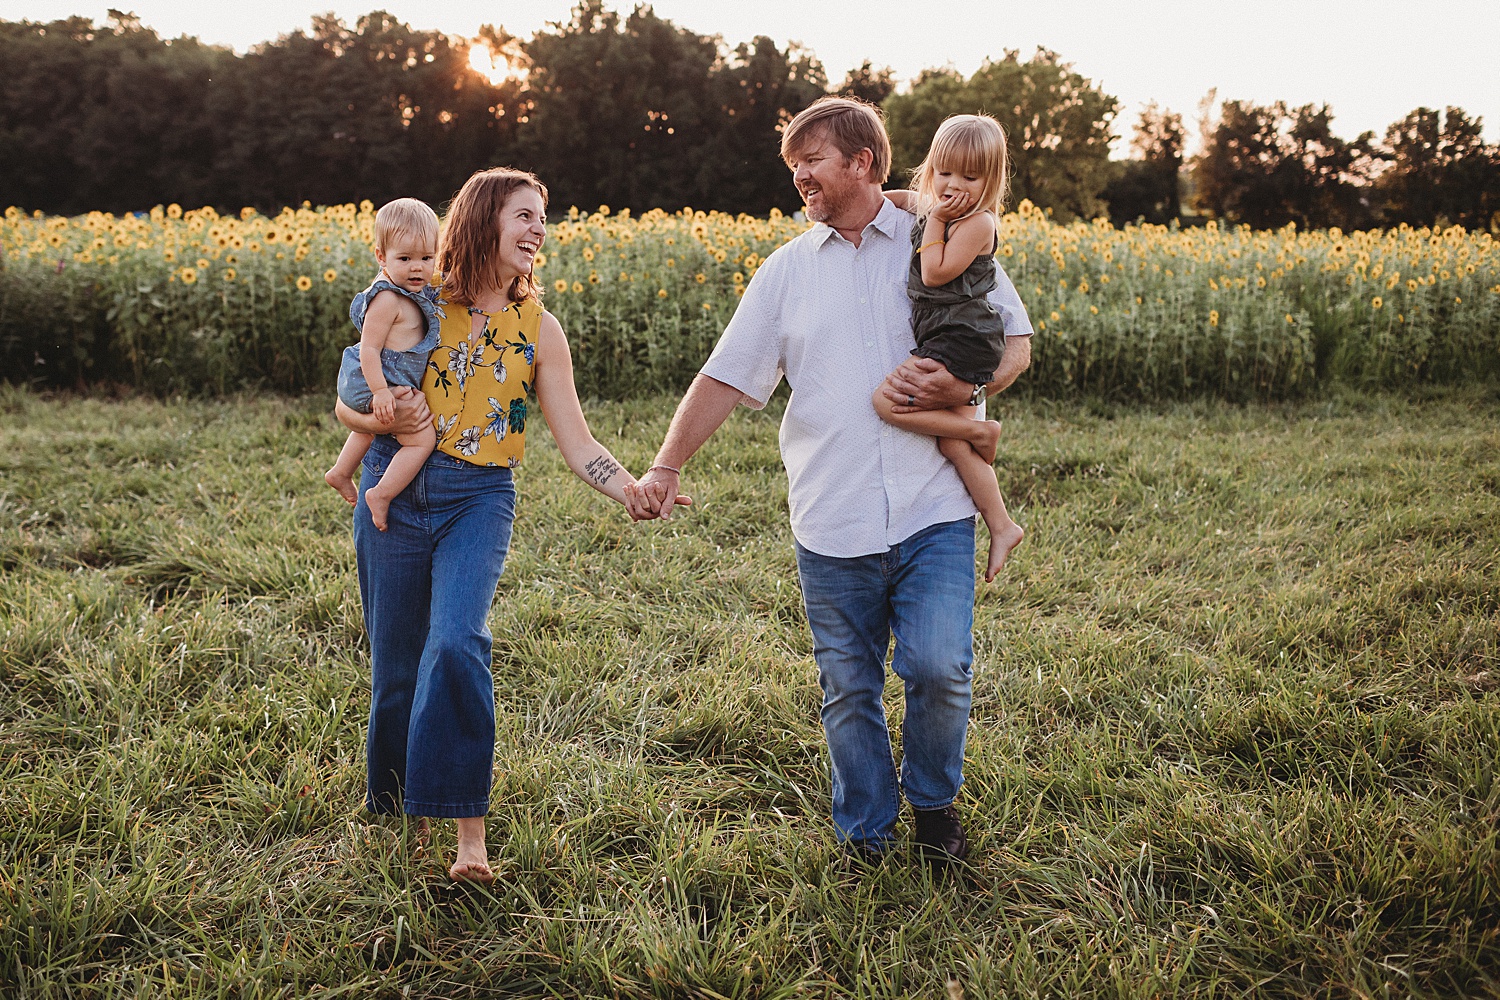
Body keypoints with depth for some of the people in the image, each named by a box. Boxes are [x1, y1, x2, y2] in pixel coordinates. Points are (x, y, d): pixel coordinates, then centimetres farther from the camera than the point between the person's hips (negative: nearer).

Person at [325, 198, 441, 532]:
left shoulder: (414, 292, 4)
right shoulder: (388, 299, -24)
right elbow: (369, 348, -26)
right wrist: (380, 391, -30)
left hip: (390, 384, 11)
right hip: (382, 383, -11)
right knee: (423, 439, -15)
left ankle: (340, 473, 55)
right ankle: (381, 495, -7)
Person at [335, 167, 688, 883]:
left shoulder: (538, 329, 6)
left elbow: (577, 443, 3)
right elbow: (347, 403, 9)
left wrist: (636, 491, -15)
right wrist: (386, 418, -14)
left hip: (479, 501, -1)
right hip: (396, 492, 1)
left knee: (456, 643, -23)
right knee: (395, 662, 8)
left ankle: (469, 828, -15)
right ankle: (391, 806, 33)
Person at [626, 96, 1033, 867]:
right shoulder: (788, 270, 10)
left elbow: (1016, 346, 9)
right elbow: (725, 377, 6)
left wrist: (957, 390, -11)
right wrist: (666, 466, -6)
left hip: (933, 513, -2)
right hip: (832, 523, 2)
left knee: (939, 667, -12)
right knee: (848, 690, 8)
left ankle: (933, 800, 18)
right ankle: (863, 836, 27)